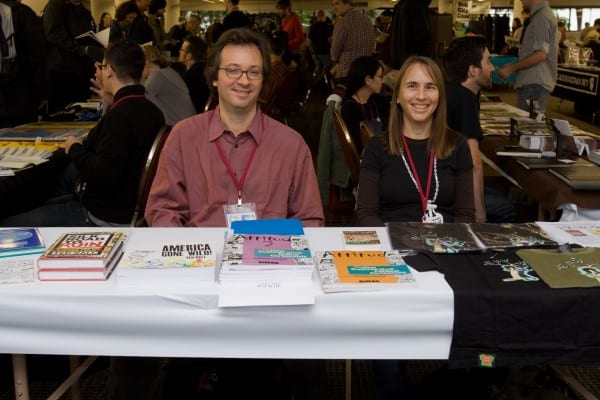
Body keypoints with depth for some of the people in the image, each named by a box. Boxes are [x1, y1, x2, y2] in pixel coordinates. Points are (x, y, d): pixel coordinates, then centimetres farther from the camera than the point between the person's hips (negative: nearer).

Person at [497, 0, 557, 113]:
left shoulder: (541, 17, -13)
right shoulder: (543, 14, 18)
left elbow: (540, 55, -20)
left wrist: (512, 68, -14)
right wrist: (514, 66, 18)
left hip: (534, 84, -10)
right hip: (533, 82, 10)